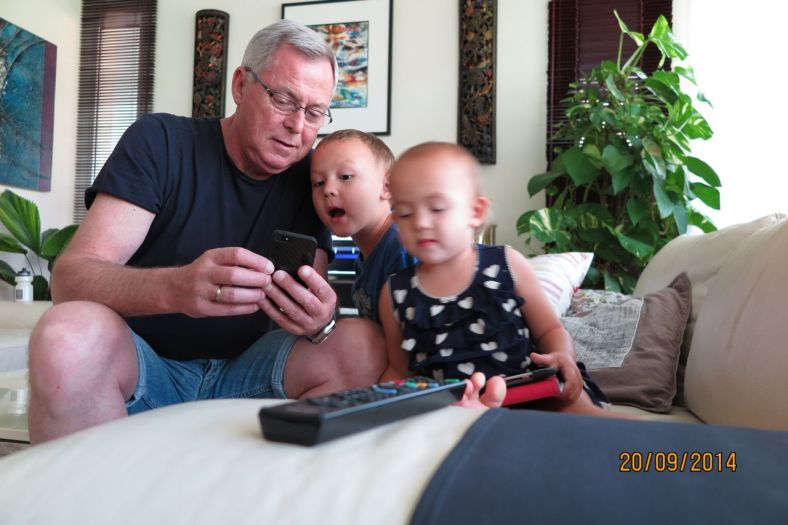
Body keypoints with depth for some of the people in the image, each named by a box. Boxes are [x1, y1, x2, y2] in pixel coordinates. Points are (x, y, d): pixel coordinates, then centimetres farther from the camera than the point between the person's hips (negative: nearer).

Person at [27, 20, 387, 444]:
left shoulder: (310, 179, 2)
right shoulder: (160, 143, -8)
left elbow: (318, 308, -3)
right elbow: (70, 277, -18)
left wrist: (320, 320, -30)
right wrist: (174, 288, -40)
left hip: (244, 371, 3)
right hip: (144, 365, -2)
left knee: (363, 345, -22)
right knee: (70, 334, -34)